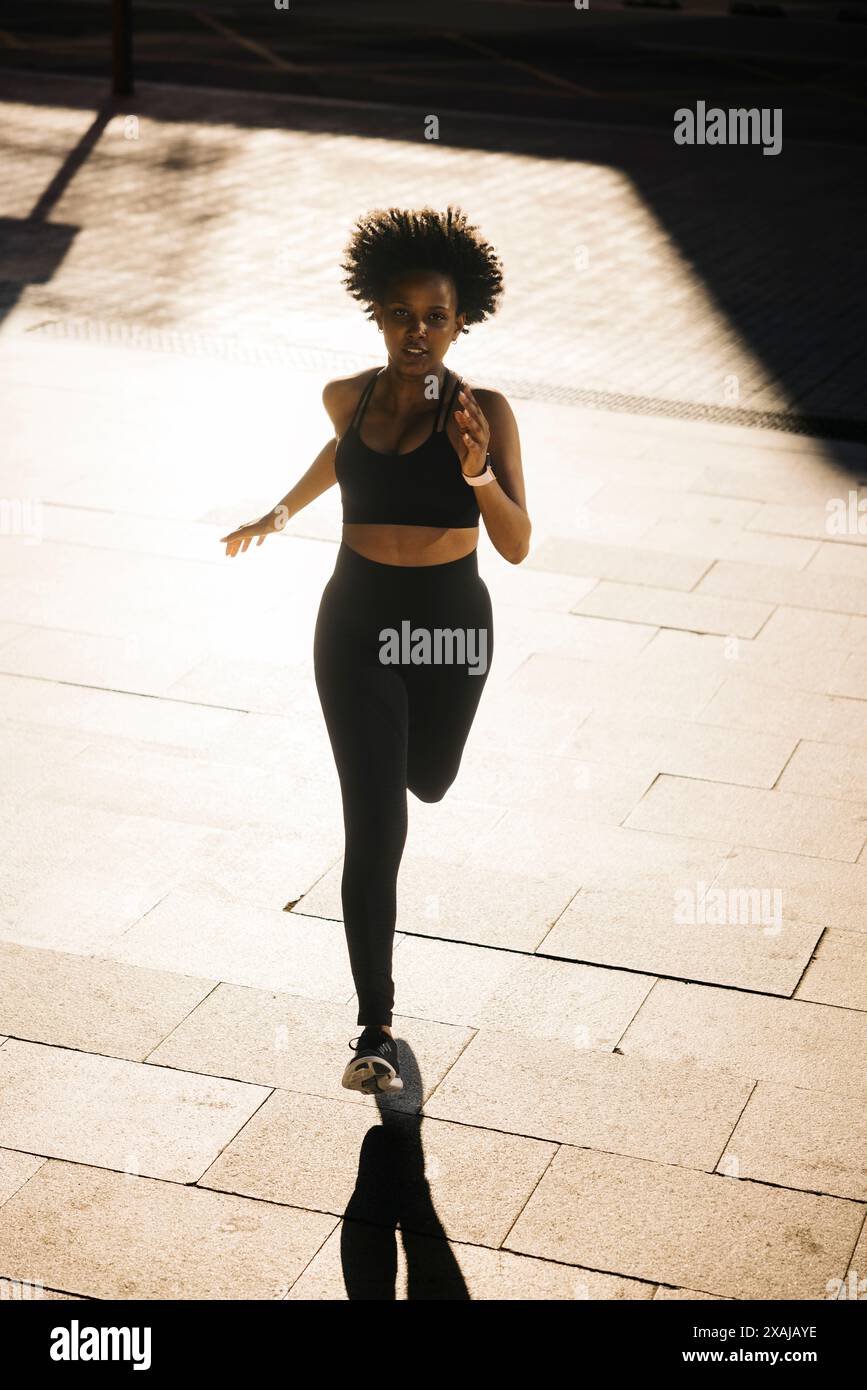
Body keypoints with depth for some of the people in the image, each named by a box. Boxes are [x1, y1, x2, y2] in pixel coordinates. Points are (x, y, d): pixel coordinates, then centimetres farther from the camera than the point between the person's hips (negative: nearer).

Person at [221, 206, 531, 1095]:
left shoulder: (485, 413, -14)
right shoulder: (349, 396, -6)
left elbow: (517, 547, -20)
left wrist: (478, 476, -37)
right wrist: (283, 511, 30)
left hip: (451, 624, 0)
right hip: (355, 625, 0)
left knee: (427, 783, 25)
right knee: (374, 829, -9)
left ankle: (410, 741, 65)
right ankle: (375, 1030, -3)